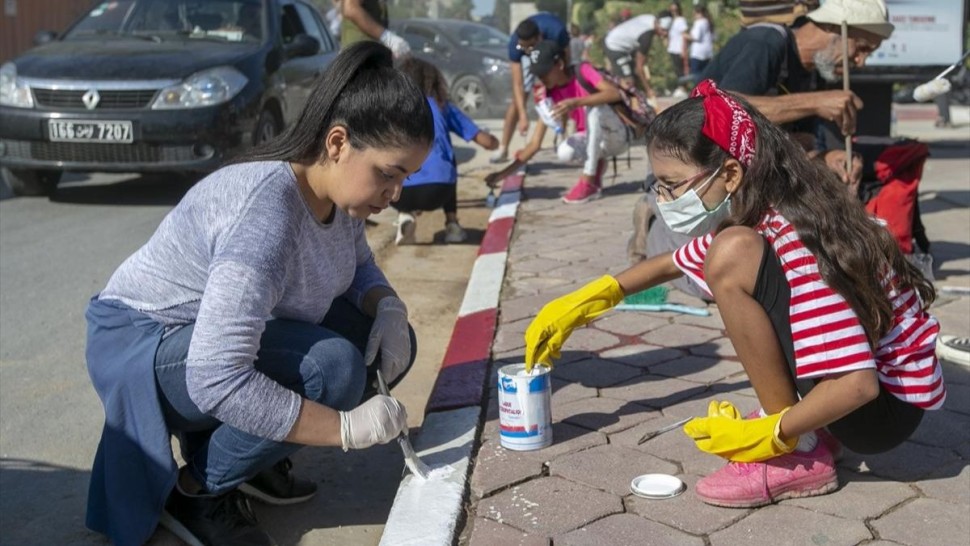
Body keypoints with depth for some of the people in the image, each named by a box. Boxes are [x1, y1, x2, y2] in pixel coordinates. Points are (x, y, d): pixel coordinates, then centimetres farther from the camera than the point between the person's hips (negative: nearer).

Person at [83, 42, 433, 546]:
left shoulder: (337, 190, -9)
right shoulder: (264, 212, -35)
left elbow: (360, 266, 12)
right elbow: (216, 379, -39)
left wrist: (388, 307, -11)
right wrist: (345, 427, -31)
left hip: (236, 334, 9)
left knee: (385, 343, -1)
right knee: (331, 368, -30)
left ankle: (253, 454, 9)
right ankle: (197, 491, -8)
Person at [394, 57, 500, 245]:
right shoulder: (442, 105, 19)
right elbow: (487, 141, 19)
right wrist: (493, 142, 44)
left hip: (400, 193, 0)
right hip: (438, 190, 1)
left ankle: (405, 215, 8)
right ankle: (452, 224, 20)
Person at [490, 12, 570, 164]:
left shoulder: (556, 32, -46)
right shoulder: (514, 43, -40)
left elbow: (565, 66, -30)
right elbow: (517, 84, -39)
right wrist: (523, 115, -48)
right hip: (529, 57, 0)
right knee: (518, 98, -6)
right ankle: (503, 149, -2)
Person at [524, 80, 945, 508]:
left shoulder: (792, 241, -26)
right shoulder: (757, 217, 1)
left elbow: (858, 384, -30)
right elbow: (672, 263, 19)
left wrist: (768, 435, -18)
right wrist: (579, 304, 17)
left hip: (887, 407, -9)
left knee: (731, 258, -24)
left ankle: (799, 455, -13)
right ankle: (808, 425, 8)